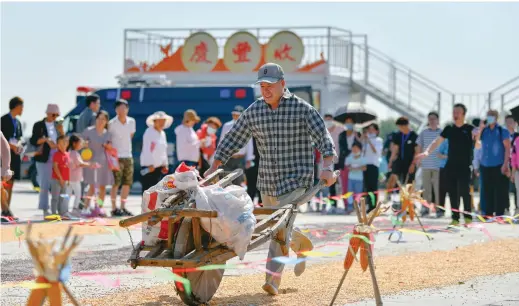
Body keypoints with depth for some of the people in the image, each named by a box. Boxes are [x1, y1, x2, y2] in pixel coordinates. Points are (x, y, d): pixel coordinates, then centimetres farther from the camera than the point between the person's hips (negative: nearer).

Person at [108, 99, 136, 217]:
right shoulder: (112, 124, -8)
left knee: (127, 183, 7)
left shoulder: (131, 122, 4)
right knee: (116, 183, -6)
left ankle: (123, 207, 16)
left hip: (128, 156, 5)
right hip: (116, 157, -5)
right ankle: (114, 208, -1)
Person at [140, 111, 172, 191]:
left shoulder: (162, 133, 15)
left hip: (159, 167, 8)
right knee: (148, 189, -10)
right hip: (149, 167, -8)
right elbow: (147, 150, -16)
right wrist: (150, 165, -19)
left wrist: (165, 164, 15)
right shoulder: (149, 132, -11)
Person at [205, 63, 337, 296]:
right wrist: (214, 168, 1)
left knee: (281, 225, -16)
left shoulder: (302, 109, -8)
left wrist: (327, 167, -30)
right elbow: (233, 139, 7)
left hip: (296, 180, -5)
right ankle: (301, 244, 46)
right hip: (267, 181, 5)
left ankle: (273, 278, -15)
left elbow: (323, 138, -14)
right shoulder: (254, 111, 4)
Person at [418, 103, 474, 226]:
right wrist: (426, 152, -6)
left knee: (464, 191, -10)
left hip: (464, 166, -4)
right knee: (452, 193, 3)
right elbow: (437, 141, 7)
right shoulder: (449, 129, 10)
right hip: (451, 165, 4)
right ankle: (455, 218, 9)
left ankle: (468, 217, -1)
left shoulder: (469, 129, -2)